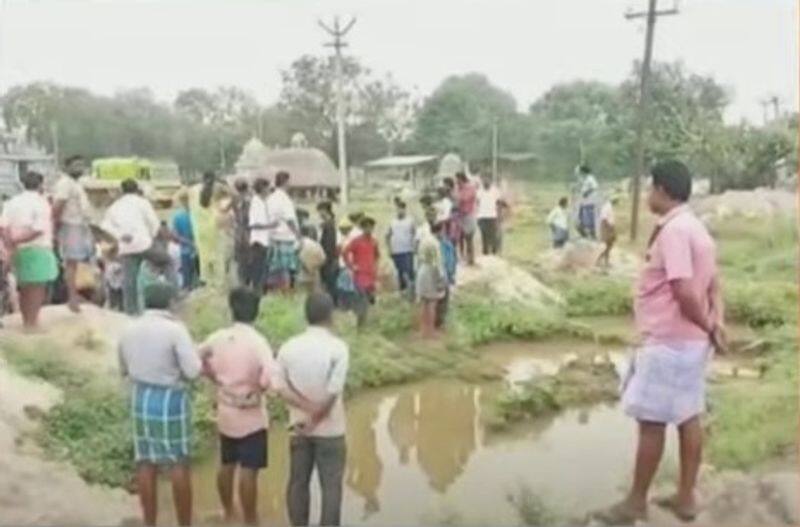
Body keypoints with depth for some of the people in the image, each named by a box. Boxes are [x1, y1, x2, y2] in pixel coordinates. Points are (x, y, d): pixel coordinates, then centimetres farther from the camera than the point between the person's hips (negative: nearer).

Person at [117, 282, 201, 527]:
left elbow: (123, 370, 14)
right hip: (170, 399, -5)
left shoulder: (129, 330, 2)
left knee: (146, 463, 13)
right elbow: (193, 370, -18)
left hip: (140, 398, 5)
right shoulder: (175, 329, -17)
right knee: (179, 465, 6)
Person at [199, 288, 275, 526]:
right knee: (248, 471, 3)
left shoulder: (217, 337, -4)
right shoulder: (257, 341, -20)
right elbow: (270, 378, -31)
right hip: (251, 417, -6)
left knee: (226, 465, 20)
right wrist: (258, 387, -12)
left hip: (225, 413, 6)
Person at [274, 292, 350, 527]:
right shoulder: (338, 347, -16)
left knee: (298, 483, 16)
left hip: (299, 426, 4)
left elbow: (280, 386, -7)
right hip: (330, 429, -4)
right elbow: (333, 392, -21)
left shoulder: (288, 346, -4)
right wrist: (315, 419, -11)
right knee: (331, 486, 8)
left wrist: (307, 407, -9)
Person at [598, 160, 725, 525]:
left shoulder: (672, 230, -20)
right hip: (690, 341, 10)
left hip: (667, 342, -10)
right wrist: (716, 323, -1)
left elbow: (684, 292, -26)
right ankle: (685, 497, 26)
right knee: (688, 418, 15)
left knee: (651, 422, 2)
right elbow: (713, 284, 12)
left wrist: (708, 328, -12)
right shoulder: (695, 227, 12)